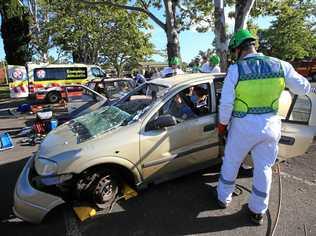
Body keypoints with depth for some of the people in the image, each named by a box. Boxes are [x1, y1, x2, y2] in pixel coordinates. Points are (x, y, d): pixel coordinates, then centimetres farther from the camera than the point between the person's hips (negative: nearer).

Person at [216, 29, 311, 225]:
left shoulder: (235, 70, -11)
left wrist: (222, 124, 2)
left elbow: (226, 103, -13)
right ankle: (258, 212, 31)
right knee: (264, 168, 17)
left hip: (244, 126, -3)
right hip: (270, 125, 3)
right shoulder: (280, 65, -2)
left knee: (231, 163, 17)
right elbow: (303, 88, 8)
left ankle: (224, 198, 36)